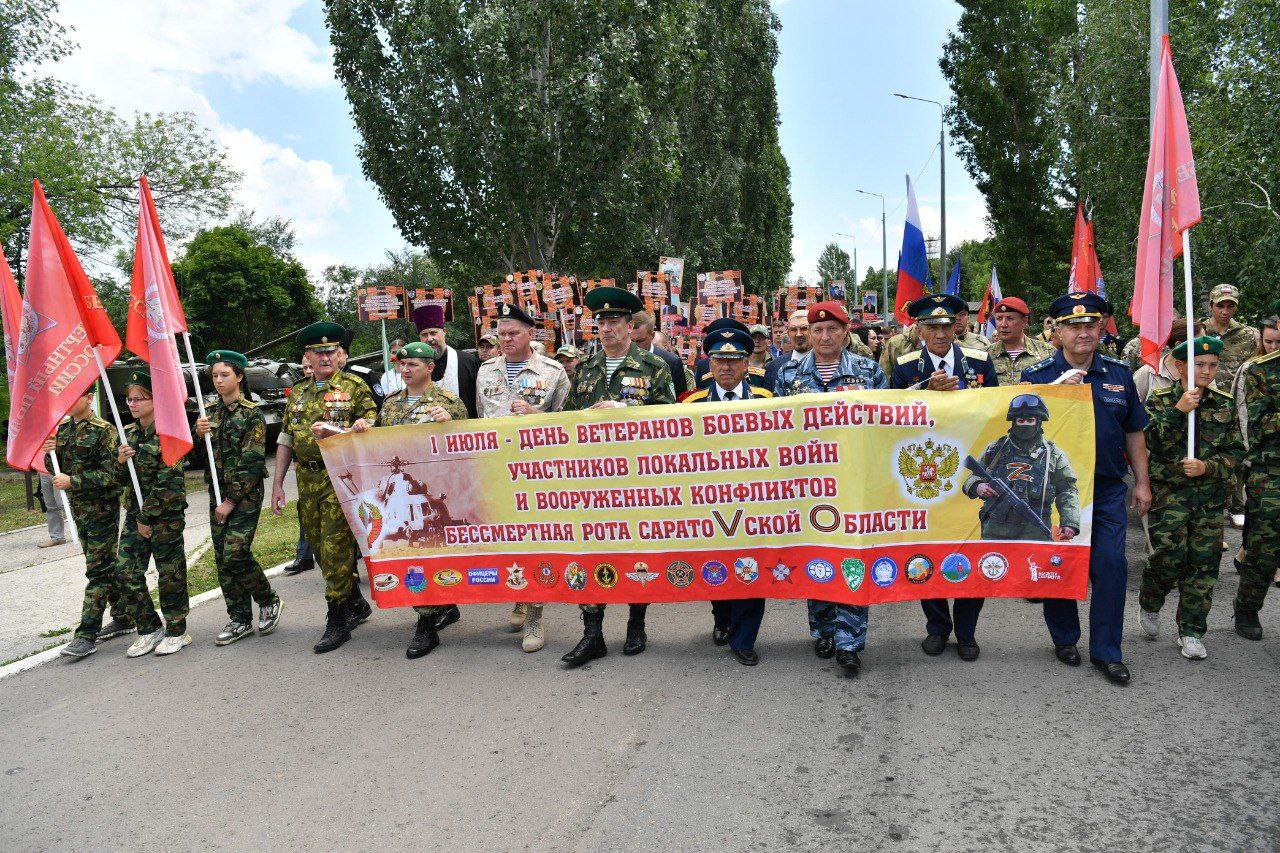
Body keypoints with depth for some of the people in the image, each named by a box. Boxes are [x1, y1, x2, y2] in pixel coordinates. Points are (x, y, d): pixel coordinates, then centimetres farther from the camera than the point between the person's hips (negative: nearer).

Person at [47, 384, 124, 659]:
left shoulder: (104, 430, -13)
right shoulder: (62, 429, 10)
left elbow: (110, 475, -17)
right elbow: (57, 469, 15)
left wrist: (73, 482, -22)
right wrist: (48, 452, -4)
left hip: (102, 508, -8)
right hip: (78, 509, 8)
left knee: (97, 570, -5)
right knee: (105, 565, 15)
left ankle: (86, 635, -5)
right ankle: (122, 618, 27)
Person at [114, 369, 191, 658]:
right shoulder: (128, 433, 9)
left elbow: (167, 483, -16)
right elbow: (123, 480, 14)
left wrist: (147, 518, -14)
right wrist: (121, 461, -7)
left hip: (166, 513, -7)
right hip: (135, 513, 7)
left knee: (170, 573, 3)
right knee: (126, 572, 4)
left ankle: (176, 632, 17)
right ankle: (149, 629, 19)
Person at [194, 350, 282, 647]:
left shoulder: (252, 414, -8)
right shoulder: (209, 411, 10)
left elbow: (252, 463, -12)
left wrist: (231, 500, -14)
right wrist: (198, 433, -8)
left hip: (245, 493, -6)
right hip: (217, 491, 6)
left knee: (235, 554, -13)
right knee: (222, 558, 6)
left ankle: (268, 600, 11)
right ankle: (240, 620, 16)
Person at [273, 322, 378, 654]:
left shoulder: (355, 387, -1)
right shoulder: (298, 393, 15)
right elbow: (286, 440, 16)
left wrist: (335, 431, -22)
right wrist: (277, 484, 12)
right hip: (307, 481, 6)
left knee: (336, 548, -7)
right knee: (320, 548, 12)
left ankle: (338, 620, 3)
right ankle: (357, 604, 28)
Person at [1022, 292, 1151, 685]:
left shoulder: (1118, 373, 7)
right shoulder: (1037, 375, -4)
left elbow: (1134, 432, 13)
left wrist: (1142, 482, 11)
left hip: (1107, 488, 2)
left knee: (1111, 566, -1)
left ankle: (1106, 651, 13)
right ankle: (1064, 639, 27)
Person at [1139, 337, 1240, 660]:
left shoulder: (1225, 404, 8)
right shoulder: (1160, 400, 0)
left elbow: (1235, 450, 7)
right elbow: (1149, 441, -13)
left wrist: (1207, 467, -11)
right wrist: (1178, 411, -21)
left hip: (1211, 495, 3)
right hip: (1169, 491, -3)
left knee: (1203, 563, 3)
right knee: (1169, 555, -13)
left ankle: (1191, 631, 15)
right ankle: (1149, 604, 17)